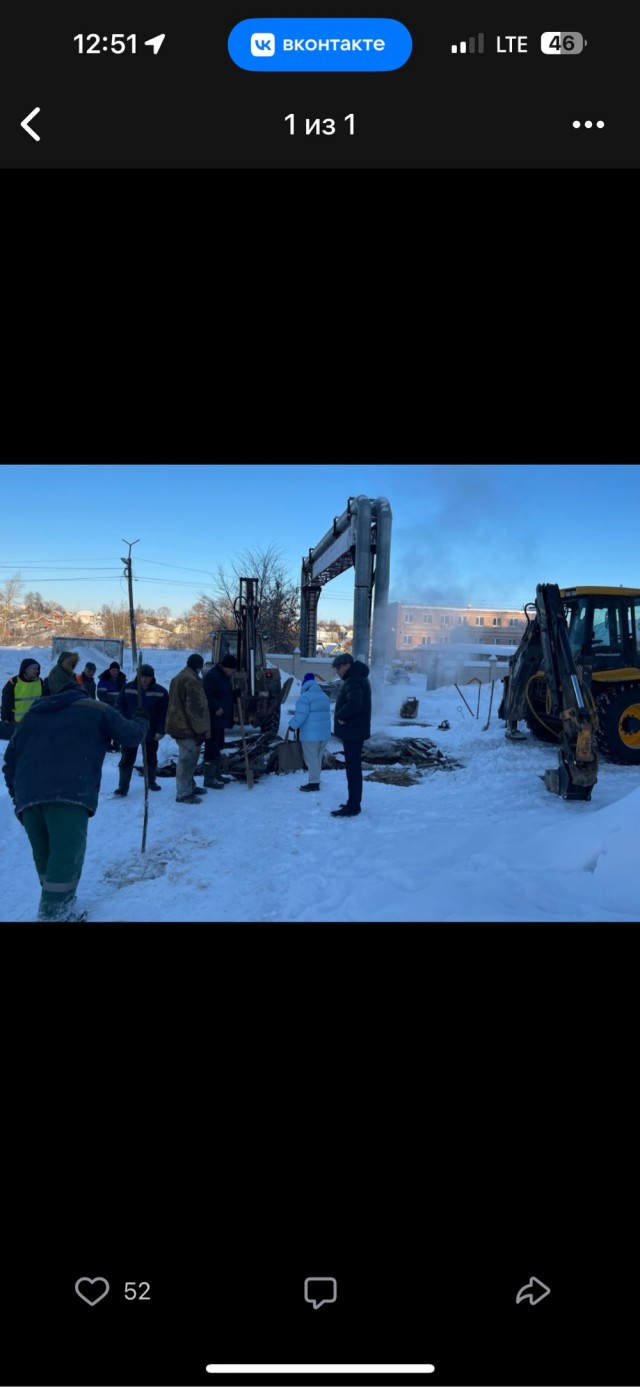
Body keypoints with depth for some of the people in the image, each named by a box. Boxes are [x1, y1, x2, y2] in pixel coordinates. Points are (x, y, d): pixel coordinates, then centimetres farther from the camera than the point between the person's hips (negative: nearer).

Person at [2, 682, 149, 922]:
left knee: (46, 859, 16)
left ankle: (59, 912, 22)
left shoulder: (34, 713, 31)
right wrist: (142, 721, 38)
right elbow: (131, 736, 16)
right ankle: (53, 915, -15)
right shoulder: (94, 708, 18)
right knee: (65, 858, -8)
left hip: (28, 794, 5)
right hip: (70, 793, -5)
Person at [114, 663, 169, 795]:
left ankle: (151, 781, 35)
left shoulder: (160, 692, -8)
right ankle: (123, 787, 6)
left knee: (151, 760, 16)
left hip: (151, 733, 0)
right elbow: (119, 706, 0)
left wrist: (160, 731, -11)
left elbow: (164, 713, -6)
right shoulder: (128, 688, -4)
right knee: (127, 760, 2)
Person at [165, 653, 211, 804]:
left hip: (179, 725, 11)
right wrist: (201, 730, -19)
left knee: (187, 759, 20)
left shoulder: (179, 678, 16)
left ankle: (190, 787, 31)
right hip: (187, 727, -11)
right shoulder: (191, 680, -19)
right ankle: (183, 794, -3)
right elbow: (195, 708, -23)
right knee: (187, 760, -6)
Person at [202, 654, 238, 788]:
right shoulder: (212, 676, -16)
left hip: (220, 719, 11)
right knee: (212, 747, -8)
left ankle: (216, 775, 26)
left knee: (218, 747, 17)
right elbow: (207, 694, -27)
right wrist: (217, 708, -26)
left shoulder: (224, 676, 17)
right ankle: (209, 779, -3)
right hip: (213, 719, -11)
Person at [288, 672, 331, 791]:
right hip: (324, 732, 8)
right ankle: (316, 780, 22)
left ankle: (314, 783, -3)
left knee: (311, 758, -3)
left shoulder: (305, 697, -12)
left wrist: (292, 726, -3)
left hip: (311, 734, -8)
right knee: (317, 757, 17)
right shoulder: (324, 696, 15)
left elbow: (300, 715, -18)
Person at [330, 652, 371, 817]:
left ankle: (352, 807, -1)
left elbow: (354, 704, -34)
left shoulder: (354, 681, -19)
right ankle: (353, 803, 25)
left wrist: (340, 716, -18)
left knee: (352, 768, -6)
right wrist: (343, 716, 4)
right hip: (354, 730, 11)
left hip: (353, 731, -11)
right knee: (354, 767, 16)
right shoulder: (357, 678, 16)